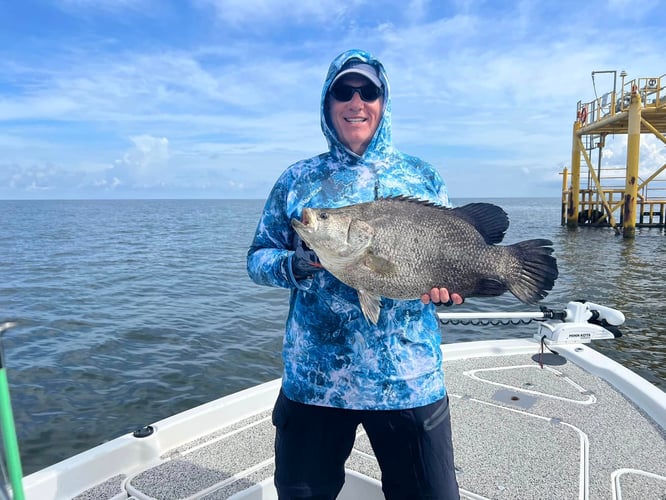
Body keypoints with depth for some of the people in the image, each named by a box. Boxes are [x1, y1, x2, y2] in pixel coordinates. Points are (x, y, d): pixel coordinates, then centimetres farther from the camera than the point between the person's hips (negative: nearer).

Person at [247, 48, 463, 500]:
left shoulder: (424, 179, 6)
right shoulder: (297, 180, 4)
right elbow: (258, 257, 4)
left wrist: (446, 286, -12)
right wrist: (295, 265, -17)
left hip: (410, 379, 1)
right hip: (314, 379, 1)